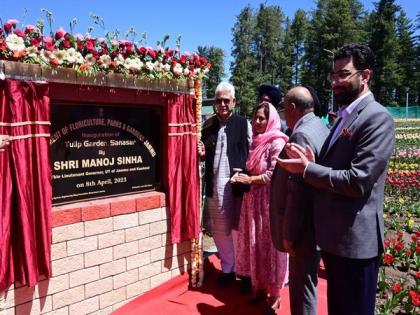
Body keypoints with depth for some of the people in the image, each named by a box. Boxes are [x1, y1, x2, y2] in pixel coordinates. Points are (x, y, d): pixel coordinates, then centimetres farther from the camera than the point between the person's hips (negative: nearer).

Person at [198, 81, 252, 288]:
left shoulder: (243, 124, -1)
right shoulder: (208, 125, 10)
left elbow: (252, 154, -4)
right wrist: (202, 153, -2)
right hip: (214, 185, 4)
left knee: (238, 229, 6)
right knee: (218, 229, 11)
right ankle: (228, 269, 29)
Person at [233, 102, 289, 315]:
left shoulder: (277, 143, -11)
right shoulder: (256, 141, 13)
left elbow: (274, 175, -17)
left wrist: (249, 180, -14)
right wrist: (242, 176, 6)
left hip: (270, 200, -7)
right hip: (253, 199, 7)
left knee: (269, 244, 3)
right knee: (254, 244, 13)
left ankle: (274, 293, 19)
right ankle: (259, 286, 29)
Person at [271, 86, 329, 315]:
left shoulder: (302, 135, -22)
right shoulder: (320, 127, 7)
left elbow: (297, 190, -24)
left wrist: (288, 234, -16)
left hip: (305, 226, -10)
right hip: (318, 221, 10)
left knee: (302, 285, 7)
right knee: (305, 279, 24)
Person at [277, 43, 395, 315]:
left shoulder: (377, 118, -17)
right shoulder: (344, 116, 12)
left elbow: (358, 181, -25)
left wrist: (307, 169, -17)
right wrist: (312, 163, -5)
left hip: (356, 240, -8)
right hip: (334, 235, 9)